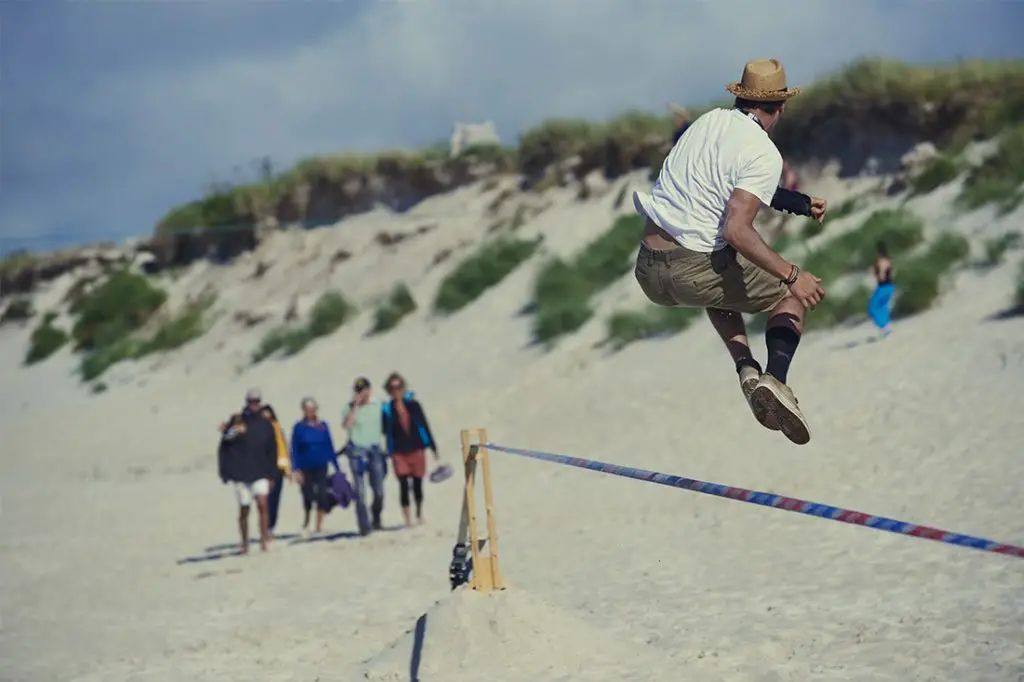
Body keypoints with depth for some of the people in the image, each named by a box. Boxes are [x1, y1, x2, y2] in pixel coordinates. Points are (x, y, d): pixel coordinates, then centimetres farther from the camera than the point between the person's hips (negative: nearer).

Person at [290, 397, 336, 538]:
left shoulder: (323, 426, 3)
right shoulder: (299, 427, -3)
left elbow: (329, 447, 7)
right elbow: (295, 450, -2)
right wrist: (296, 470, -8)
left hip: (321, 467, 1)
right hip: (306, 468, -1)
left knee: (322, 497, -6)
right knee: (308, 498, 2)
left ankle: (319, 526, 4)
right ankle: (305, 525, 23)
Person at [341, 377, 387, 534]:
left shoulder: (377, 406, 6)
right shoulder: (350, 408, -6)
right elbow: (346, 424, -24)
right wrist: (355, 405, -22)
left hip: (375, 450, 3)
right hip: (357, 452, -3)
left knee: (379, 491, 4)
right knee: (360, 491, -7)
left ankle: (376, 520, 26)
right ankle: (364, 525, -7)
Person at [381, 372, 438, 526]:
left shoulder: (413, 405, 2)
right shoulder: (387, 409, -1)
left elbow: (425, 426, 6)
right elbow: (385, 431, 0)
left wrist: (433, 448, 7)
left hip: (417, 450, 1)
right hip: (399, 453, -1)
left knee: (417, 485, 8)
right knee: (404, 485, -10)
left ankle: (420, 515, 28)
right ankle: (407, 520, -5)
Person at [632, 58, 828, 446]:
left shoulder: (709, 121, 12)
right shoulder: (764, 154, -10)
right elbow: (737, 230, -23)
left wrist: (802, 204, 34)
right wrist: (791, 275, -19)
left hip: (648, 272, 6)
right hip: (693, 272, -6)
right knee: (792, 294, 17)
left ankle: (746, 368, 14)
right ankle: (776, 378, -9)